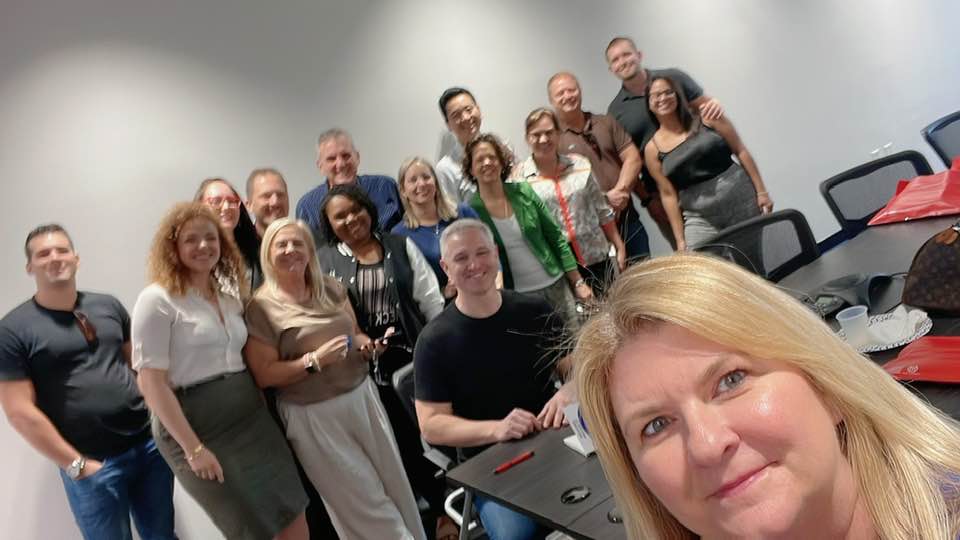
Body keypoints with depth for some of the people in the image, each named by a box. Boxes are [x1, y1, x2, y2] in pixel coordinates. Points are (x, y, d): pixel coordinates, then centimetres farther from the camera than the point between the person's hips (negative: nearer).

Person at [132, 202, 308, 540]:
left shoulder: (229, 295, 12)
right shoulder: (157, 300, -9)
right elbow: (151, 383, -13)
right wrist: (193, 448, -16)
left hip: (251, 417, 6)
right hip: (197, 427, -6)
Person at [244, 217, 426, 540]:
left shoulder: (330, 287, 4)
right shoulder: (261, 307, -11)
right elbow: (264, 375, -12)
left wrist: (368, 344, -7)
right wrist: (314, 360, -23)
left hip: (361, 395, 5)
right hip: (313, 414, -5)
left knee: (394, 483, 12)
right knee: (364, 500, 7)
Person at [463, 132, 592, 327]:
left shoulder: (523, 192, -1)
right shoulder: (471, 212, -6)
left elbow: (556, 237, 3)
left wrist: (578, 282, 2)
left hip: (555, 286, 2)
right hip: (517, 298, -2)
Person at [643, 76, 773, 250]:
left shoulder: (706, 118, -1)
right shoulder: (652, 149, 0)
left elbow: (741, 151, 1)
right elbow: (668, 194, 0)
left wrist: (761, 191, -3)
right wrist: (680, 240, -2)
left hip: (741, 198, 0)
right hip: (700, 218, 0)